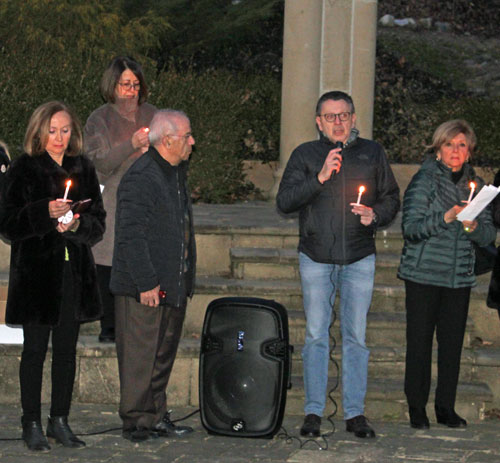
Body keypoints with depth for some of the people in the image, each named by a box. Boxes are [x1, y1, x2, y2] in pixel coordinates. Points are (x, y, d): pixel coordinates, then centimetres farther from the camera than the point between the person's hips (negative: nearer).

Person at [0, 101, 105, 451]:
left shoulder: (83, 169, 10)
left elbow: (99, 223, 10)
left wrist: (77, 223, -11)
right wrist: (46, 212, -22)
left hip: (74, 271, 4)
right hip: (36, 270, -4)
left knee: (67, 349, 8)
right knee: (35, 349, 0)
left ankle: (60, 421, 17)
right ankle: (32, 424, 9)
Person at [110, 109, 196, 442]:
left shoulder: (177, 173, 15)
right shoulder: (140, 178, -16)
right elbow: (130, 236, -19)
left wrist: (187, 278, 17)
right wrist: (146, 283, -20)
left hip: (174, 285, 9)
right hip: (145, 288, -9)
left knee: (164, 354, 14)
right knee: (140, 356, -2)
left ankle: (156, 417, 23)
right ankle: (136, 423, 7)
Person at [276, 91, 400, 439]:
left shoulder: (372, 153, 9)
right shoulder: (305, 155, 4)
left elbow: (391, 198, 13)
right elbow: (284, 201, -6)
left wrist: (375, 214, -9)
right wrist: (320, 178, -17)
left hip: (359, 258, 1)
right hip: (316, 258, -1)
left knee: (356, 336, 2)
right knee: (316, 336, 2)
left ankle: (355, 412, 9)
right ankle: (314, 412, 9)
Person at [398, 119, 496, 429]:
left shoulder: (475, 183, 10)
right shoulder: (425, 180, -4)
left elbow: (488, 235, 7)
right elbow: (411, 227, -12)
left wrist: (473, 226, -15)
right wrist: (447, 217, -24)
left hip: (460, 275, 4)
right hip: (424, 273, -4)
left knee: (453, 341, 4)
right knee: (420, 340, -1)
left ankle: (446, 407, 14)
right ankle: (417, 407, 10)